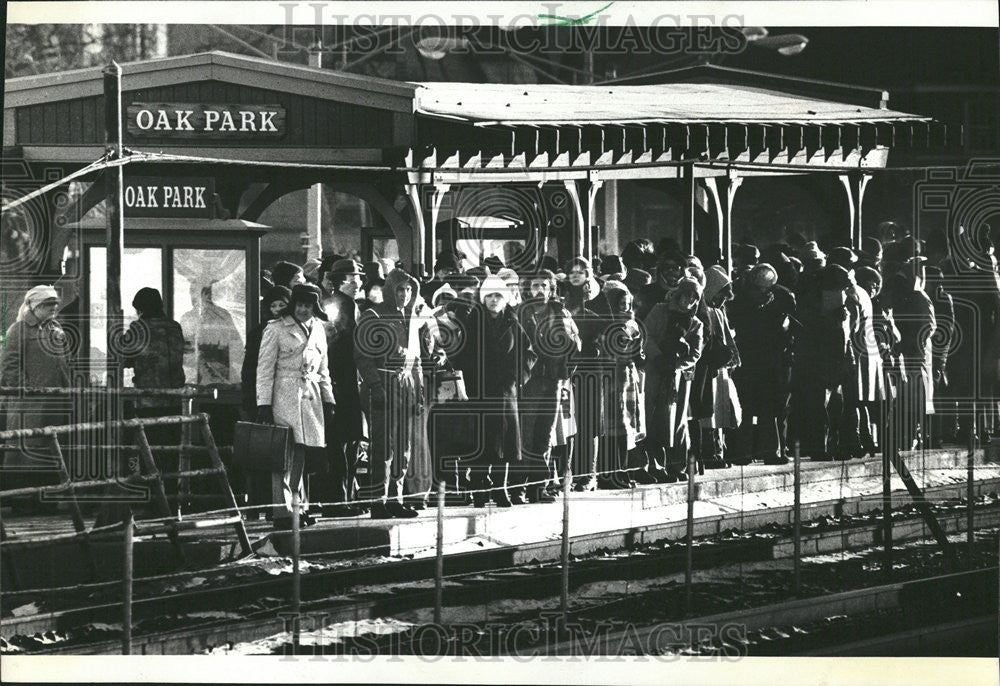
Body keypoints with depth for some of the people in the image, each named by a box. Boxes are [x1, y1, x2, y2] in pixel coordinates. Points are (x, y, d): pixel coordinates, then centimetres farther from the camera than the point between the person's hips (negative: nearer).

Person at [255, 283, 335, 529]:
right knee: (287, 456, -10)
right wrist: (264, 404, -9)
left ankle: (301, 508, 11)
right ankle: (283, 512, -11)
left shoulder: (317, 329, 17)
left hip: (312, 398, 5)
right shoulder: (276, 329, -1)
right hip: (286, 397, -5)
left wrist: (328, 400, 17)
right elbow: (264, 370, -3)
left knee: (302, 454, 6)